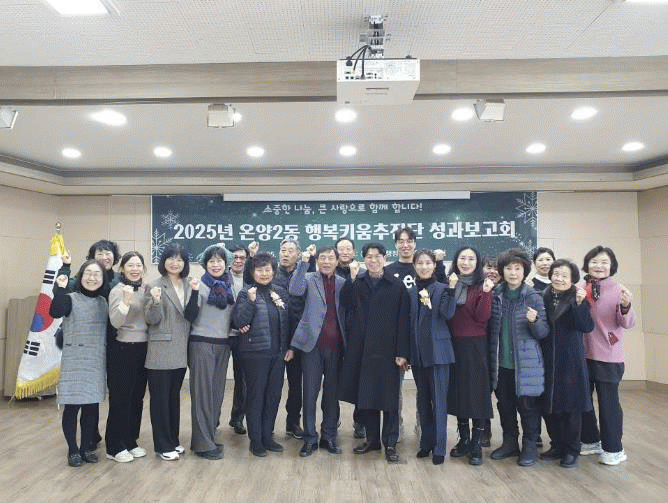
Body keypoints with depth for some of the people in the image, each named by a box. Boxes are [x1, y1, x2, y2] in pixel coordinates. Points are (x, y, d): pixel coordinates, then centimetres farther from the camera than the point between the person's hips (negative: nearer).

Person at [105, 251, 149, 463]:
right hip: (122, 350, -6)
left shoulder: (145, 290, 8)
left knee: (137, 397, 13)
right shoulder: (118, 290, -9)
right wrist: (126, 300, -31)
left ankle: (131, 442, 26)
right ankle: (115, 447, 16)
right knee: (120, 398, 2)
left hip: (142, 349, 6)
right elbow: (115, 322, -19)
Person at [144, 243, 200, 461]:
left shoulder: (189, 285, 6)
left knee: (174, 396, 17)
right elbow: (152, 320, -9)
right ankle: (163, 445, 18)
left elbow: (191, 316, -3)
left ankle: (173, 440, 30)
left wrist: (195, 292, -16)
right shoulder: (155, 286, -7)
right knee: (160, 398, 5)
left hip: (181, 351, 5)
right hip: (160, 352, -5)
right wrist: (155, 301, -27)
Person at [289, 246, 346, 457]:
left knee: (332, 393, 11)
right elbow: (295, 290, -18)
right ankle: (310, 438, 19)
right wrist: (303, 263, -21)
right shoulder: (309, 279, 5)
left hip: (335, 346, 2)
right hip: (312, 345, -2)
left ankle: (329, 436, 26)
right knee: (310, 393, 5)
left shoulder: (343, 283, 10)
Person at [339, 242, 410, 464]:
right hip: (361, 349, 3)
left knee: (389, 397, 3)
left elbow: (403, 321, -5)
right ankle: (372, 439, 28)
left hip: (386, 350, -3)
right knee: (365, 396, 11)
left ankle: (390, 443, 18)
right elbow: (347, 306, -6)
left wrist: (402, 352, -9)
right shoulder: (357, 284, 9)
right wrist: (352, 279, -10)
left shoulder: (397, 286, -1)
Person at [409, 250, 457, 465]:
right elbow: (407, 322, 9)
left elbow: (448, 313, -16)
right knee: (423, 399, 14)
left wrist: (451, 290, -28)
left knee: (439, 399, 0)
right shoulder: (410, 292, 9)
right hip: (417, 352, 4)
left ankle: (439, 448, 9)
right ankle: (426, 443, 26)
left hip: (438, 351, -4)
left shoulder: (442, 289, -1)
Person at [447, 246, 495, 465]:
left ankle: (476, 445, 11)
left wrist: (486, 293, -22)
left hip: (476, 346, -3)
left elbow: (482, 317, -11)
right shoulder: (449, 283, 7)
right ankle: (464, 439, 27)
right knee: (457, 391, 11)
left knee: (477, 392, 0)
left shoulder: (482, 286, -2)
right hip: (454, 345, 4)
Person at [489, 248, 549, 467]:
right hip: (501, 362, 3)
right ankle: (509, 442, 31)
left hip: (526, 364, -3)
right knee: (504, 404, 13)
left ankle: (530, 446, 23)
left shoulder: (534, 297, -6)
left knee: (527, 405, 4)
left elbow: (543, 333, -6)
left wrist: (534, 321, -25)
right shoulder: (496, 295, 3)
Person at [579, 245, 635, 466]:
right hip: (583, 354, 5)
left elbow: (628, 324, -12)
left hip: (608, 358, -5)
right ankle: (591, 441, 34)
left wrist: (626, 307, -30)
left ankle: (613, 449, 23)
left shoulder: (618, 290, -9)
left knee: (608, 402, 4)